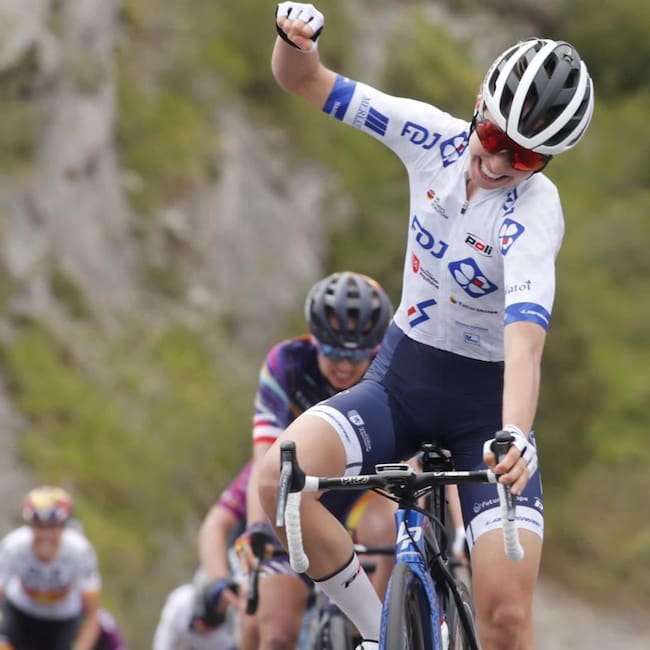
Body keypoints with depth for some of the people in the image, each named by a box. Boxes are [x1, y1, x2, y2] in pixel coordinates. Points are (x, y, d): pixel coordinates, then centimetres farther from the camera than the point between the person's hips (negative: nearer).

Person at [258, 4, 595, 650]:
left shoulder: (534, 215, -22)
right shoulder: (432, 137, -8)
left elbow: (525, 338, -36)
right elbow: (304, 82, -4)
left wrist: (514, 437, -53)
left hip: (489, 402, -4)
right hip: (400, 377, 4)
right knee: (280, 476, -27)